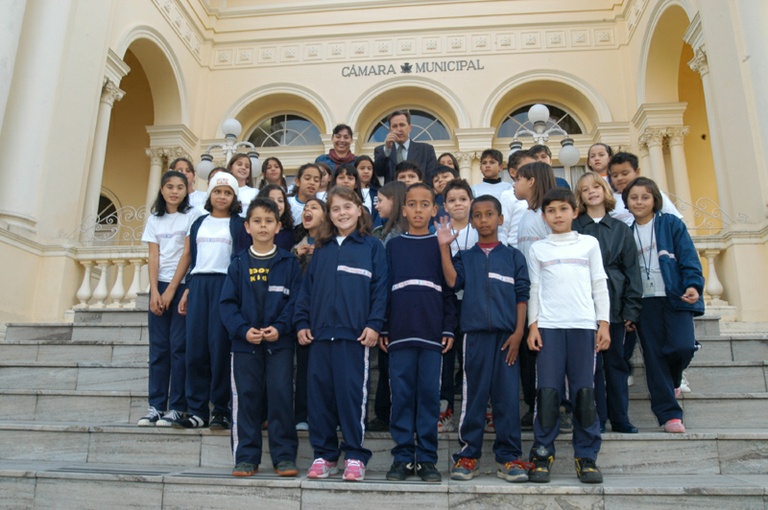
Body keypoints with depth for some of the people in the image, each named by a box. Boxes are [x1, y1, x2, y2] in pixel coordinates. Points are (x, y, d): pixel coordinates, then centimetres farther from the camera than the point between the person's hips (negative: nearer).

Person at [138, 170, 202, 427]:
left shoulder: (191, 216, 1)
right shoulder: (155, 220, 13)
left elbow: (188, 254, -5)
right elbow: (153, 257, 6)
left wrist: (171, 289, -10)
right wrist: (154, 291, -6)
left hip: (182, 285, -4)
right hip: (159, 285, 4)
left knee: (178, 346, -4)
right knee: (158, 346, 4)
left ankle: (177, 407, 2)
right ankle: (156, 405, 9)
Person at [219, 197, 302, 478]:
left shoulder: (289, 262, 4)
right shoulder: (239, 263, 8)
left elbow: (296, 299, -1)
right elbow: (227, 302, 4)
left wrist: (280, 327, -15)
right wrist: (243, 329, -11)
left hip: (280, 341, -2)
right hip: (245, 342, 2)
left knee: (281, 394, -3)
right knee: (246, 397, 5)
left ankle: (284, 456, 9)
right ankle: (246, 457, 16)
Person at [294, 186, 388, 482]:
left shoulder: (372, 246, 5)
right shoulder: (321, 249, 15)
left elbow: (379, 288, -1)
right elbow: (307, 287, 14)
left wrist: (374, 324, -9)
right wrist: (301, 322, 6)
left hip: (355, 334, -4)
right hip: (320, 332, 4)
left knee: (352, 392, -1)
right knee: (319, 392, 6)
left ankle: (355, 456, 11)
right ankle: (324, 454, 18)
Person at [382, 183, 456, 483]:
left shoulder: (441, 246, 8)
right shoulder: (393, 246, 10)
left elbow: (449, 289, 6)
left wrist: (449, 329, -1)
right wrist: (383, 329, 3)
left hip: (432, 334, 0)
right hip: (399, 333, 1)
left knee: (430, 395, 3)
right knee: (401, 396, 3)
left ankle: (427, 458, 12)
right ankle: (403, 456, 13)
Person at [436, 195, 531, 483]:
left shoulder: (513, 256, 11)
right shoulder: (465, 257, 13)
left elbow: (522, 296, 6)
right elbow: (453, 281, -6)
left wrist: (518, 332, -3)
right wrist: (444, 247, -9)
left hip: (507, 335, 0)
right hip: (475, 333, 0)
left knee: (508, 396, 1)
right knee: (473, 395, 4)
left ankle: (509, 457, 11)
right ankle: (468, 455, 12)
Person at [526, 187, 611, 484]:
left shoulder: (589, 244, 14)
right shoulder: (538, 249, 14)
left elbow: (599, 285, 12)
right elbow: (534, 290, 11)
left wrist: (604, 323, 4)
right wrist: (533, 325, 1)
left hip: (584, 325, 0)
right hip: (548, 326, 0)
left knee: (584, 391, -1)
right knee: (548, 391, -4)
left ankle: (586, 457, 9)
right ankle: (542, 455, 5)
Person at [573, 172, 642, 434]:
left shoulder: (621, 229, 10)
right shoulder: (574, 228, 4)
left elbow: (632, 270, 8)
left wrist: (632, 309, 0)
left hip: (614, 305, 2)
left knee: (616, 361, 8)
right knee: (591, 363, 0)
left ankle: (620, 418, 18)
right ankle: (597, 419, 11)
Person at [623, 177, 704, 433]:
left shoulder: (671, 224, 4)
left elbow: (689, 257, -1)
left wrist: (693, 285, -17)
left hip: (675, 297, -2)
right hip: (644, 303, 2)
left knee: (682, 347, -17)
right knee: (654, 357, 0)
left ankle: (669, 381, 17)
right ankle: (669, 414, 8)